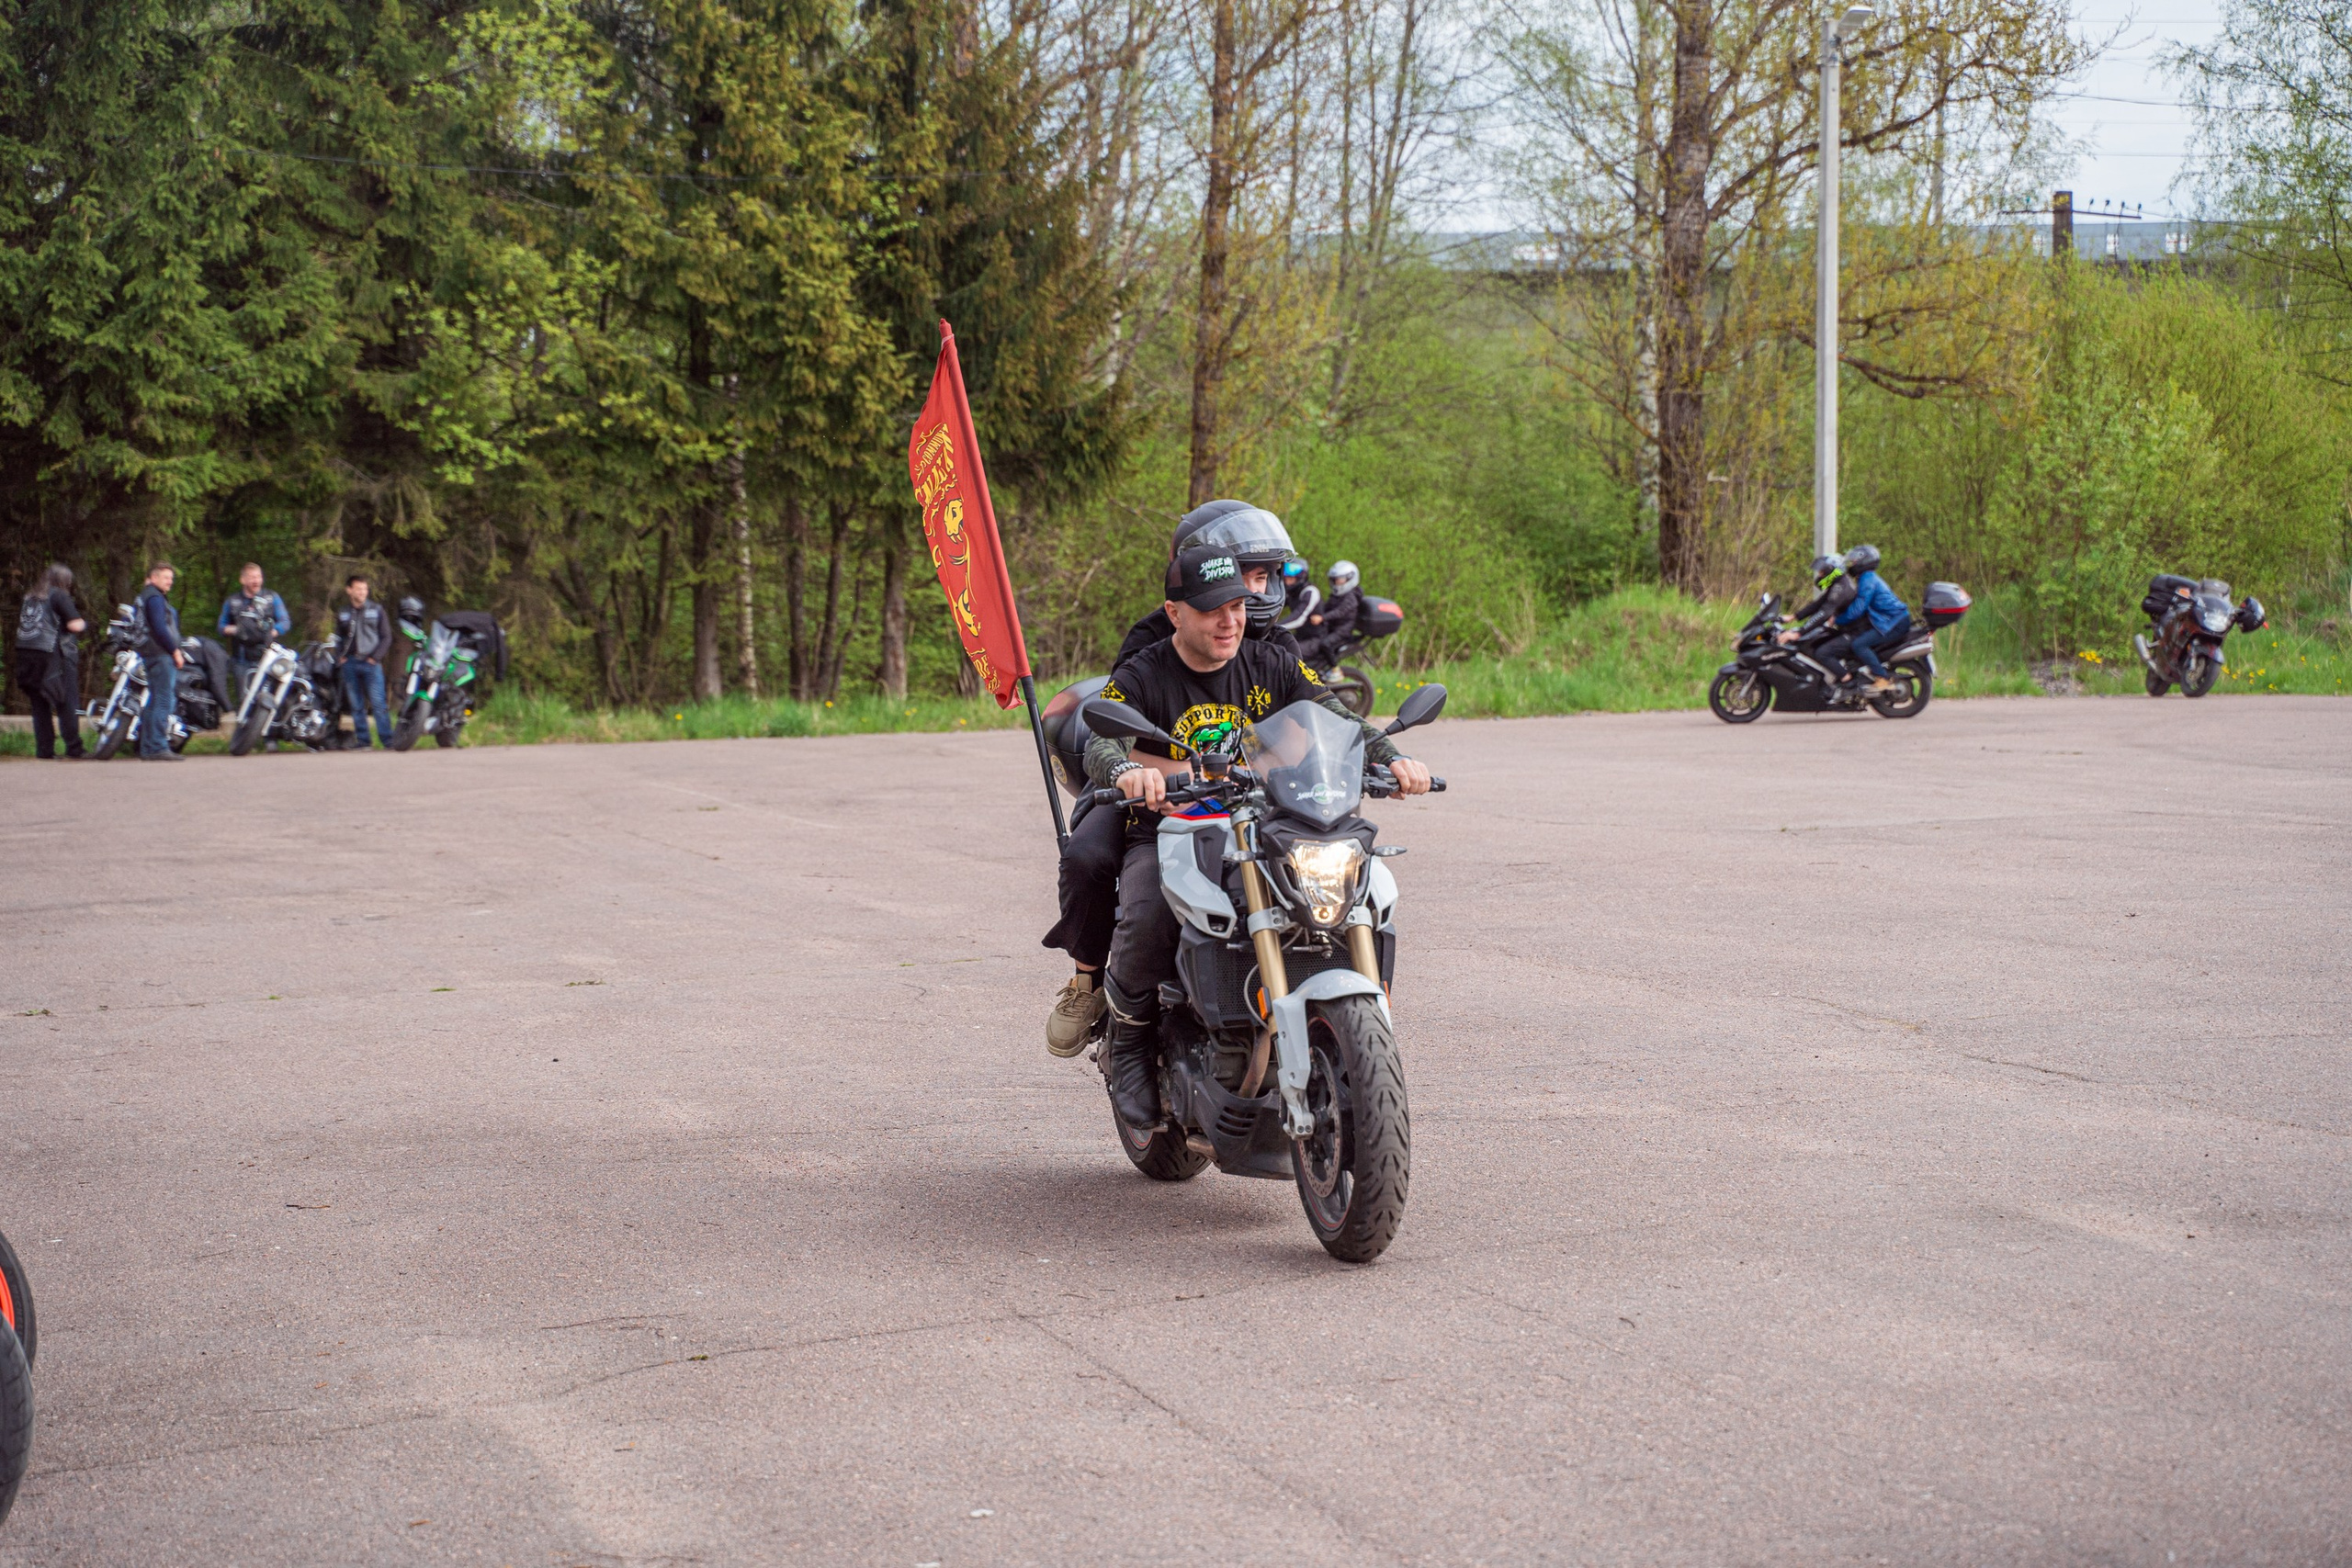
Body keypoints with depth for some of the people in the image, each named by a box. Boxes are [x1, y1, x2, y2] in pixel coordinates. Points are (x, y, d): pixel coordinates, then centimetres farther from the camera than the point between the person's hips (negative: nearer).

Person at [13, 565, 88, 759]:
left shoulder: (29, 598, 17)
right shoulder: (59, 596, -3)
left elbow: (20, 625, 20)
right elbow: (75, 625, -12)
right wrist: (84, 624, 9)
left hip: (25, 655, 6)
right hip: (53, 656, -6)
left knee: (40, 707, 9)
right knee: (67, 706, -3)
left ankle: (44, 751, 6)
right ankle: (73, 751, -7)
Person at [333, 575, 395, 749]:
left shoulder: (376, 610, 6)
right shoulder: (342, 612, 14)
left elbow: (386, 637, 5)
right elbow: (338, 637, 21)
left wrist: (375, 657, -5)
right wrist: (341, 657, 4)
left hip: (371, 663, -3)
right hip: (350, 664, 3)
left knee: (378, 704, -12)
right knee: (356, 706, 3)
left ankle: (387, 741, -13)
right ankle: (361, 740, 8)